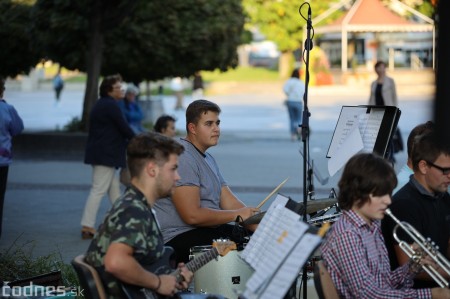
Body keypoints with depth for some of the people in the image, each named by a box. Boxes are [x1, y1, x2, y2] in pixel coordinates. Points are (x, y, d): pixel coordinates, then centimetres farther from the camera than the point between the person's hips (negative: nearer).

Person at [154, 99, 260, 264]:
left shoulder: (208, 158, 18)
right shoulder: (182, 158, -16)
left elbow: (229, 202, 11)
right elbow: (192, 215, -22)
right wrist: (237, 215, -13)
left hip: (205, 229, 10)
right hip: (178, 236, -10)